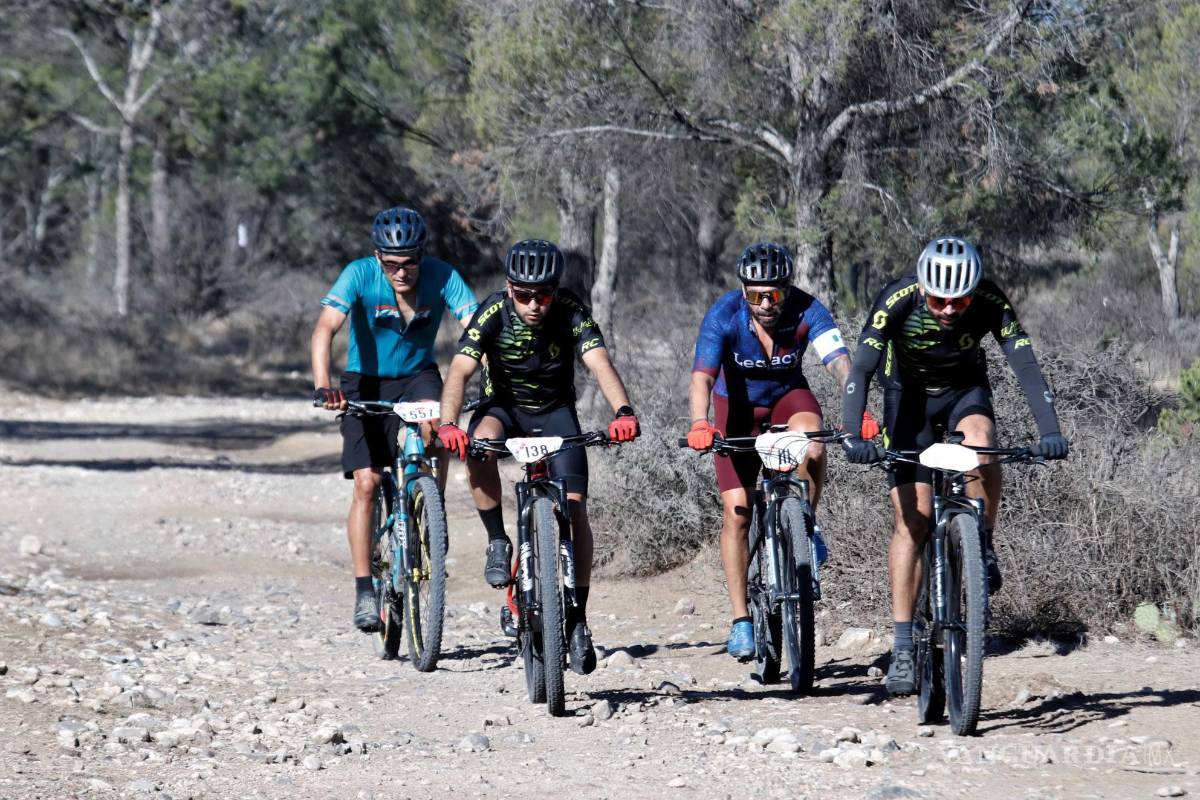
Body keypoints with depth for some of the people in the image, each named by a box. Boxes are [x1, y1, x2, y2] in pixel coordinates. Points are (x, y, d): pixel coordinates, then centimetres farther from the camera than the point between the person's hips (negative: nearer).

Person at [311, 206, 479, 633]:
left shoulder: (442, 276, -19)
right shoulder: (360, 275, -23)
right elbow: (325, 329, -34)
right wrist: (322, 387, -49)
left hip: (417, 377, 1)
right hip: (366, 381, -1)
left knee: (436, 424, -33)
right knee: (366, 484, -11)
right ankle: (364, 590, -4)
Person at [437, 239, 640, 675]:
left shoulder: (571, 313, -23)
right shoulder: (493, 312, -23)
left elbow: (599, 363, -37)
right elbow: (460, 371, -32)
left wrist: (623, 410, -56)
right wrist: (448, 424, -50)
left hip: (555, 411, 0)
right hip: (505, 405, 0)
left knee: (574, 506, -14)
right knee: (479, 444, -35)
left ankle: (577, 618, -4)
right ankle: (497, 542, -16)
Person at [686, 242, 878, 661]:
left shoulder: (807, 311, -26)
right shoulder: (724, 315, -27)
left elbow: (840, 363, -38)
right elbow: (702, 376, -37)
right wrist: (699, 423, -56)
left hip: (788, 396, 0)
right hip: (738, 406, 0)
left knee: (812, 448, -35)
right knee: (736, 513, -7)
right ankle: (741, 620, 2)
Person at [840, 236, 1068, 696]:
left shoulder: (991, 303, -27)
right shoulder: (898, 300, -30)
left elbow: (1026, 367, -32)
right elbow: (861, 369, -35)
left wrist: (1049, 432, -45)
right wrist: (853, 436, -49)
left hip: (965, 389, 1)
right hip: (909, 394, -1)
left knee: (980, 440, -34)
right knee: (912, 519, -10)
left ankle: (983, 550, -10)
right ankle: (903, 648, -6)